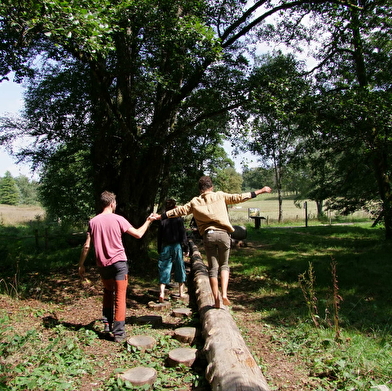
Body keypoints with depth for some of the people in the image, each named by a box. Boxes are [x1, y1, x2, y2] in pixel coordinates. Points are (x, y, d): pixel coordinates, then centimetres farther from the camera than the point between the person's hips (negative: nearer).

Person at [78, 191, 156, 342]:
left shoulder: (93, 221, 0)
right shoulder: (118, 219, -9)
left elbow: (86, 246, 0)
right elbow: (138, 234, -4)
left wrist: (81, 265, 9)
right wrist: (148, 220, 10)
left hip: (102, 264, 4)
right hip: (118, 262, -4)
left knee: (108, 292, 26)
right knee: (120, 297, 3)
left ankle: (107, 323, 24)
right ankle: (119, 332, 4)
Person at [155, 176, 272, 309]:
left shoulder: (195, 202, 10)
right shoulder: (220, 196, 7)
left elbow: (179, 211, 11)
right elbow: (239, 197, 8)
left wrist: (161, 216, 22)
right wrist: (260, 191, 16)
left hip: (207, 235, 1)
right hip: (223, 234, -1)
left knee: (213, 268, 10)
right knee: (224, 265, 13)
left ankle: (216, 300, 11)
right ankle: (224, 294, -3)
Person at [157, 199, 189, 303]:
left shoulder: (162, 220, 2)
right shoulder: (178, 219, -4)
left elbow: (159, 236, 5)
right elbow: (183, 235, -4)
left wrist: (159, 250, 13)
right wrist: (186, 248, 2)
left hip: (165, 247, 1)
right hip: (177, 246, -1)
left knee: (164, 269, 3)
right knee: (179, 268, 11)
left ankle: (161, 292, -10)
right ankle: (181, 292, 20)